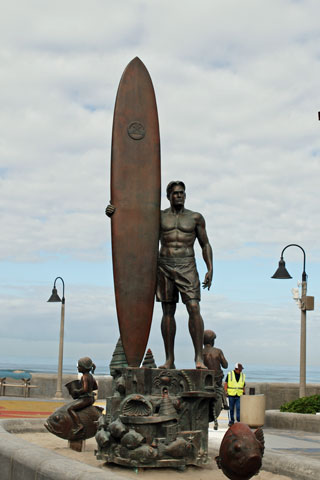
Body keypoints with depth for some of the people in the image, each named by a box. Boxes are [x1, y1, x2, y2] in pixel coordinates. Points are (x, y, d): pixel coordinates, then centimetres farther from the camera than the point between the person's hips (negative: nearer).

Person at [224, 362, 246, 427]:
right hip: (231, 395, -1)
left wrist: (244, 393, 9)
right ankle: (231, 421, 15)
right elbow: (226, 384, 1)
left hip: (239, 395, 1)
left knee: (239, 408, -10)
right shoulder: (229, 374, -1)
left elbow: (243, 386, 15)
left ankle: (239, 421, -9)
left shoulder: (243, 375, 8)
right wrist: (226, 392, -5)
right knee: (231, 409, 5)